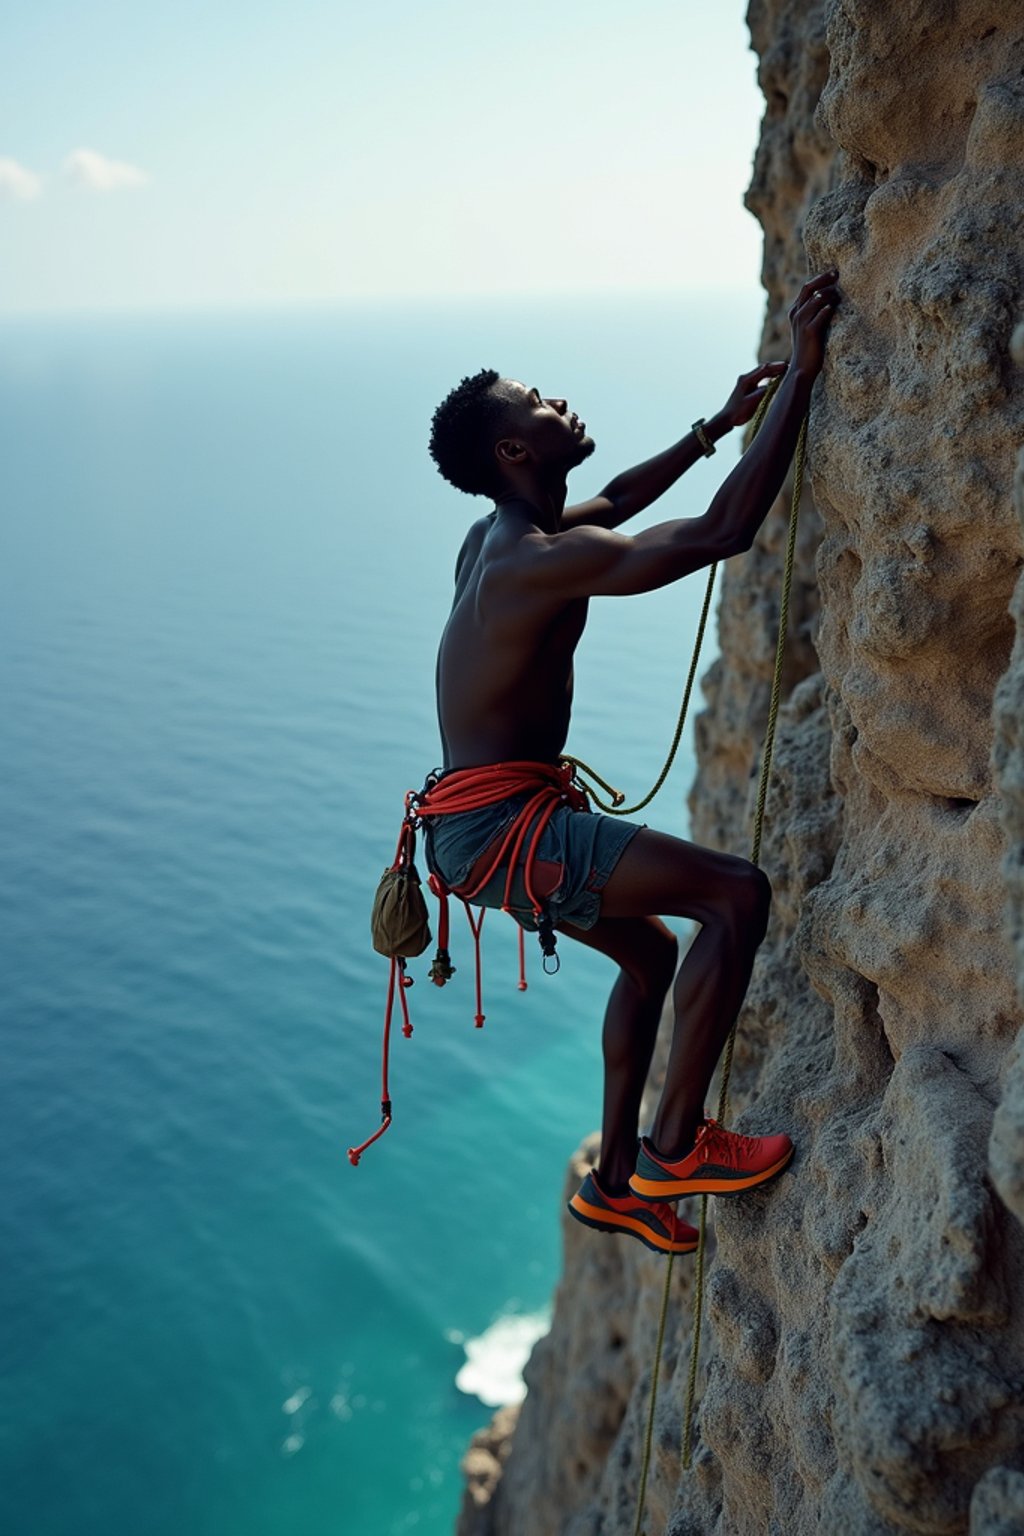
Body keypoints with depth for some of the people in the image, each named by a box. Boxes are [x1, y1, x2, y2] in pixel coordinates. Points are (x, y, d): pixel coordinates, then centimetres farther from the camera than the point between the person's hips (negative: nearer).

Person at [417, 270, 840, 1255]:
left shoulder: (497, 537, 11)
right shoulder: (542, 563, -20)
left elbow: (614, 503, 31)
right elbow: (723, 532, -25)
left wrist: (717, 425, 32)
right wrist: (801, 376, -19)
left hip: (485, 820, 11)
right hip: (497, 825, -11)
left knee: (649, 953, 23)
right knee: (737, 893, -16)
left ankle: (616, 1183, 32)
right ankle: (675, 1145, -5)